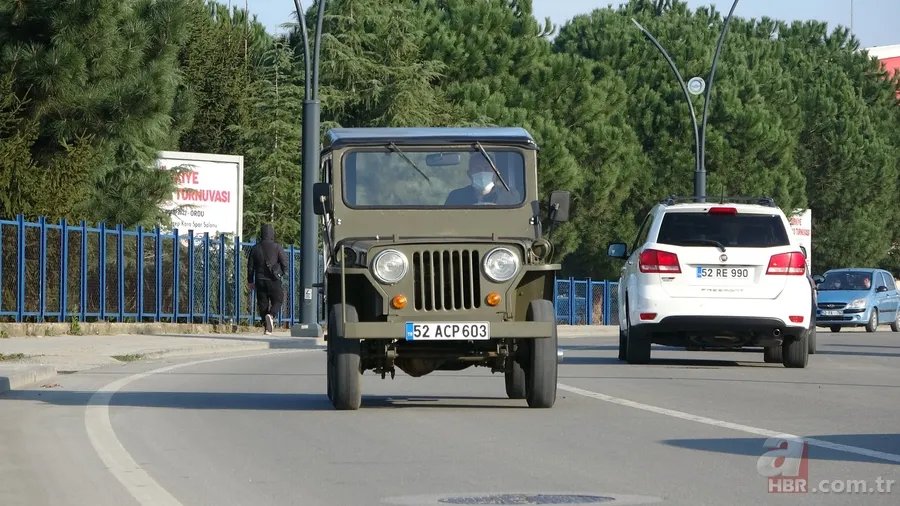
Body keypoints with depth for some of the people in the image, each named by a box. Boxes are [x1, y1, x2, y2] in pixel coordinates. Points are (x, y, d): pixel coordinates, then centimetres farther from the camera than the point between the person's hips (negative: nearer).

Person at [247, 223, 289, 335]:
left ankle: (268, 328, 3)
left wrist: (250, 281, 19)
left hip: (260, 280, 3)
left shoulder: (255, 248, 5)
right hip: (274, 280, -3)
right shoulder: (277, 247, -5)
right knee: (277, 300, 8)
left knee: (263, 303, 8)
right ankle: (271, 315, -22)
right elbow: (285, 264, -4)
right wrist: (281, 273, 16)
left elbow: (250, 266, 10)